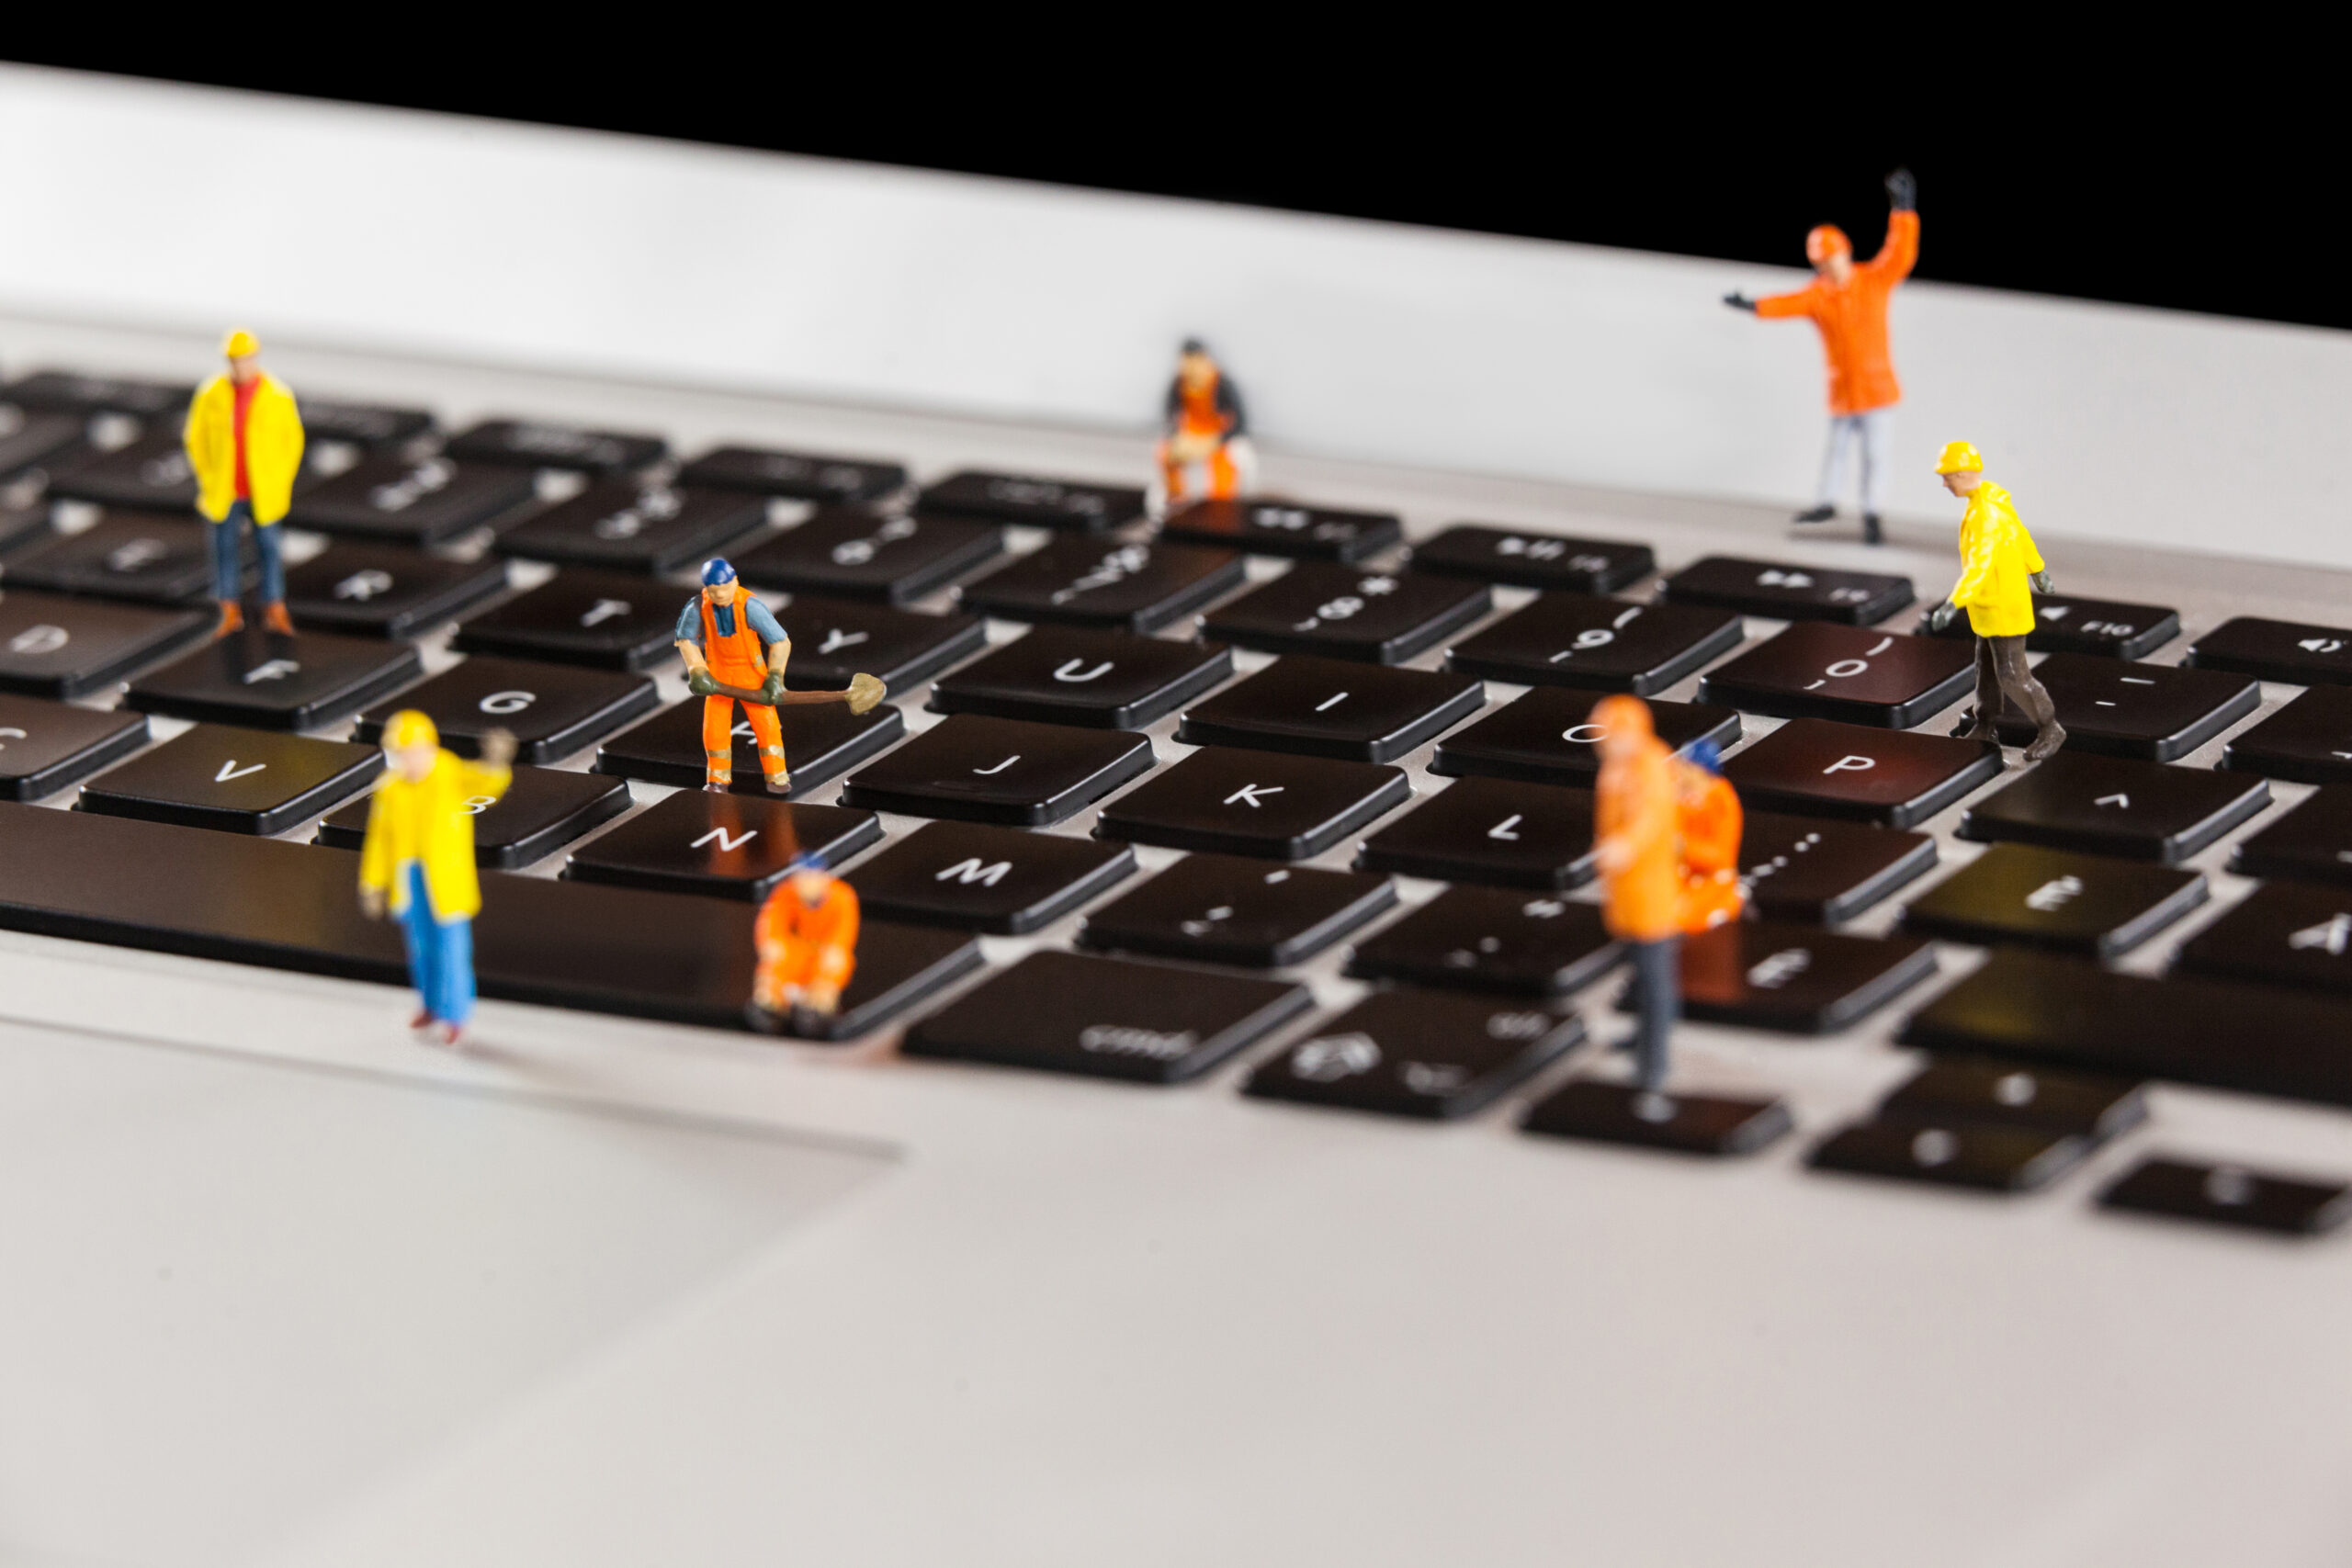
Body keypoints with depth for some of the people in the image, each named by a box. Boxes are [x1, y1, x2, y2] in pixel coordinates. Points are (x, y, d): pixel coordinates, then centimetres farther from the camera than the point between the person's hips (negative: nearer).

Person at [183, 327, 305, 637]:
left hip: (264, 491, -1)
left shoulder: (277, 396, -9)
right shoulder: (211, 394, -6)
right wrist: (207, 480, 1)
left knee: (269, 547, 0)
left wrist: (282, 484, -2)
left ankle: (275, 612, 9)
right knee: (226, 548, 5)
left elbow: (292, 439, 2)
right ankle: (230, 613, 15)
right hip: (225, 492, 1)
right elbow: (196, 437, 5)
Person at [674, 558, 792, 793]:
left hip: (751, 670, -2)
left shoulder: (749, 606, -29)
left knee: (765, 721, -6)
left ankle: (776, 777, 10)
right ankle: (719, 780, 17)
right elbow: (685, 639, -3)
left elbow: (781, 642, -24)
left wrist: (774, 679, -25)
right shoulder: (698, 606, -20)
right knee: (714, 725, 0)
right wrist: (698, 674, -9)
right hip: (719, 672, 2)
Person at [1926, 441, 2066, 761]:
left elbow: (1979, 565, -40)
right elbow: (2020, 533, 18)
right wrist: (2037, 569, 33)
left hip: (2004, 608, -10)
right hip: (1989, 604, 10)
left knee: (2013, 677, 0)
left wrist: (1953, 603, -49)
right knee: (1986, 669, 19)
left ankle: (2050, 731, 13)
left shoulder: (1986, 513, -30)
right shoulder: (1993, 496, 1)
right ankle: (1985, 729, 31)